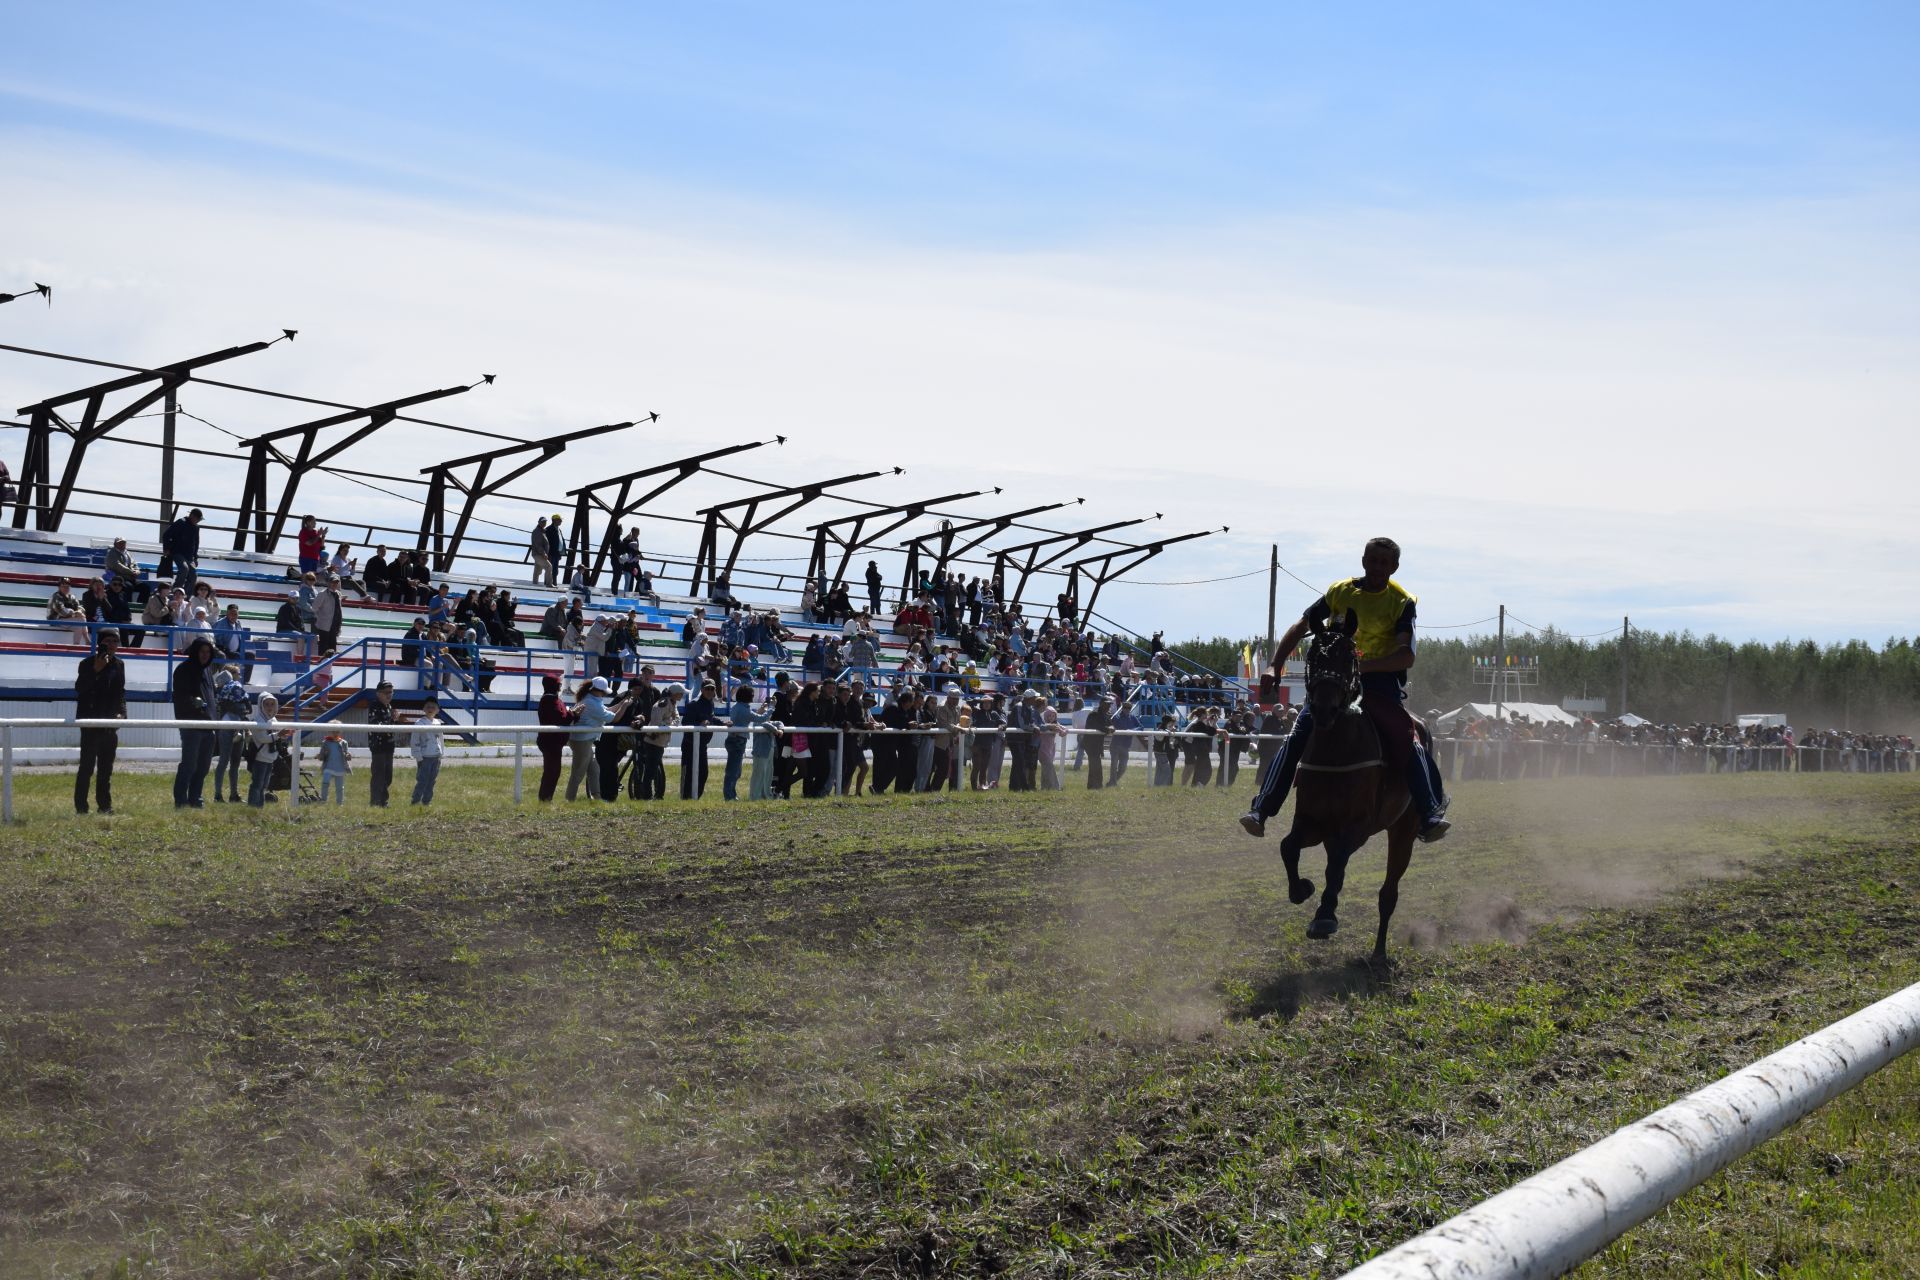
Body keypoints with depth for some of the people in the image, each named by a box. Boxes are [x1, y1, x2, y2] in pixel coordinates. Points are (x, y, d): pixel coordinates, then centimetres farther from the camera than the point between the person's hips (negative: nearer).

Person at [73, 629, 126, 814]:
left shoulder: (119, 665, 10)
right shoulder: (88, 663, -7)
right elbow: (79, 688, -19)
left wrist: (122, 713, 4)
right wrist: (95, 671, -27)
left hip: (110, 722, 6)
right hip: (91, 721, -6)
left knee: (106, 767, 10)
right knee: (87, 765, -8)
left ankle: (104, 805, 15)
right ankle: (81, 806, -5)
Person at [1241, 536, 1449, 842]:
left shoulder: (1402, 602, -5)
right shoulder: (1340, 591, 4)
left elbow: (1406, 657, -16)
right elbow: (1300, 628, 10)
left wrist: (1365, 665, -31)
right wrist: (1275, 666, -3)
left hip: (1381, 680, -1)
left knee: (1407, 739, -21)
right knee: (1297, 737, -15)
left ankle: (1430, 816, -16)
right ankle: (1260, 810, -16)